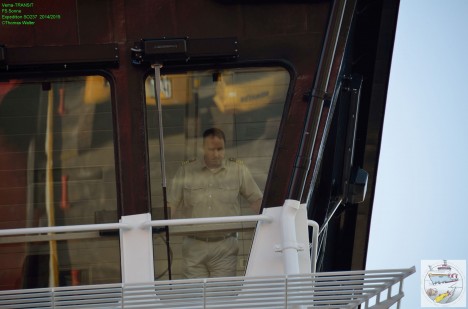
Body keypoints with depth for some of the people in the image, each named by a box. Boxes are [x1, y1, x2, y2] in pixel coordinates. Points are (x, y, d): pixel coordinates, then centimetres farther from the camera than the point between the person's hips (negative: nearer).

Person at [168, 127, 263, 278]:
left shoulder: (238, 170, 6)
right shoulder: (186, 171, 6)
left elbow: (256, 199, 6)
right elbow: (172, 204, 5)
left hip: (225, 246, 0)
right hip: (194, 245, 1)